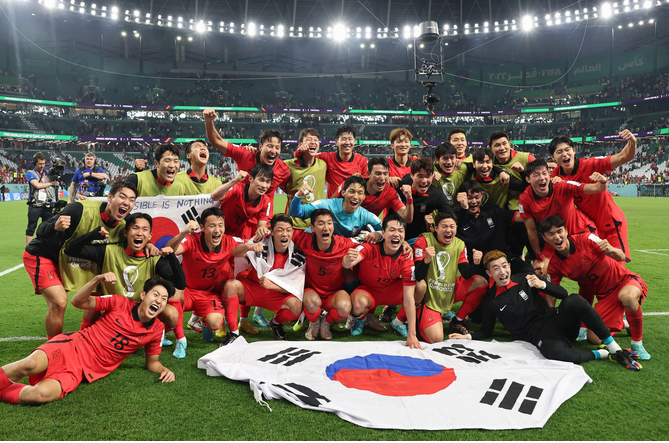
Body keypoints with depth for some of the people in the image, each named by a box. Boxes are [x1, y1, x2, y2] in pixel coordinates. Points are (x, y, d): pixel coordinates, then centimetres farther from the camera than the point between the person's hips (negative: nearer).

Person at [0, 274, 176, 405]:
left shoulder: (157, 330, 3)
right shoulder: (120, 303, -1)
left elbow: (152, 362, 14)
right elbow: (77, 301, 2)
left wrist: (164, 370, -10)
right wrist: (97, 279, -16)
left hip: (83, 372, 1)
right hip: (72, 346, 0)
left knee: (42, 394, -30)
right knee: (30, 364, -35)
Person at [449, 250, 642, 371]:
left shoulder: (525, 279, 8)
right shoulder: (490, 302, 6)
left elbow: (563, 294, 7)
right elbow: (486, 331, 13)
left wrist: (542, 284, -12)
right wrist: (468, 336, -7)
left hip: (557, 320, 2)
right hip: (541, 336, -2)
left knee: (574, 300, -32)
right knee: (554, 353, -40)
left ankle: (614, 347, -19)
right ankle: (602, 354, -13)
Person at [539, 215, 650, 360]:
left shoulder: (586, 240, -19)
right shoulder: (554, 265, -9)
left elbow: (621, 257, -18)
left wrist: (611, 250, -42)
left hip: (625, 281, -4)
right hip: (604, 296, 4)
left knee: (627, 296, -41)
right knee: (594, 338, -10)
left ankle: (637, 342, -15)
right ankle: (623, 323, 24)